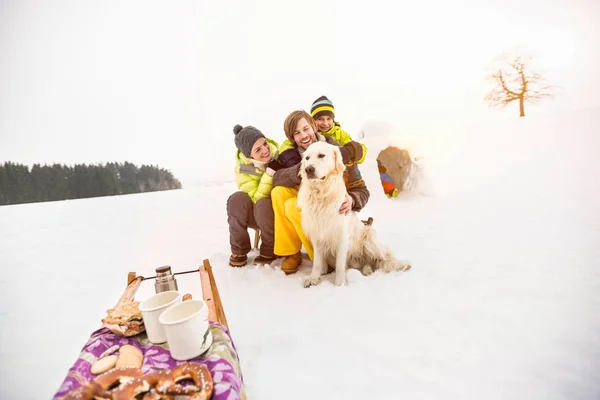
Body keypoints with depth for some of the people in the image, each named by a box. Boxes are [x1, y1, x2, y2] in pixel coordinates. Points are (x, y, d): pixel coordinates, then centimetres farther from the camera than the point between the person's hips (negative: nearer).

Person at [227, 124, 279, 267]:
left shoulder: (279, 153, -14)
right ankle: (239, 251, -11)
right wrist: (269, 174, -33)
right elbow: (257, 199, -23)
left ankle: (270, 251, -11)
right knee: (237, 199, -27)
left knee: (264, 205, -33)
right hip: (255, 214, 1)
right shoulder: (243, 168, -14)